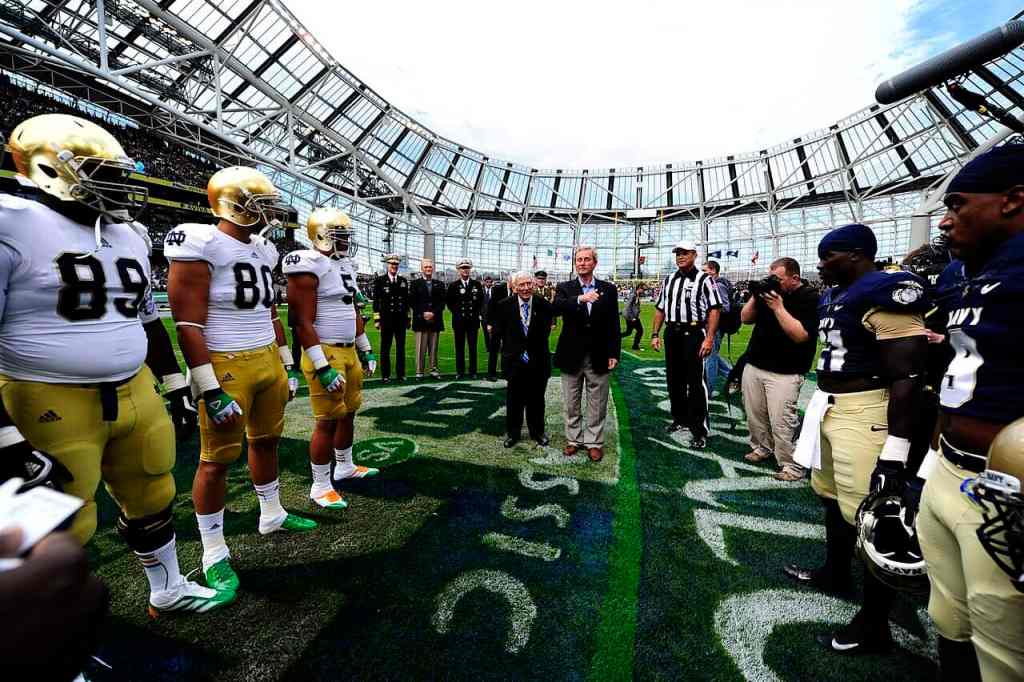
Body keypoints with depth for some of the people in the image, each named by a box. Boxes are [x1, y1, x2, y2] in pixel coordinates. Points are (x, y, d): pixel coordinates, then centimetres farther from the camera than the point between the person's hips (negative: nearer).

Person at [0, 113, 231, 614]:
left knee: (151, 498, 20)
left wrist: (176, 383, 17)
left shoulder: (128, 235, 9)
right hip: (52, 404, -6)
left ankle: (168, 591, 42)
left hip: (134, 394, 7)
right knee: (61, 528, 8)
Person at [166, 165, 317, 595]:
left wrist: (288, 366, 16)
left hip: (269, 361, 8)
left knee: (267, 441, 18)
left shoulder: (262, 250, 11)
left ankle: (272, 515, 38)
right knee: (217, 459, 4)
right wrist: (211, 391, -19)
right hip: (226, 367, -8)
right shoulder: (200, 246, -13)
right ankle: (215, 554, 21)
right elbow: (188, 325, -17)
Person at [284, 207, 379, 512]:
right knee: (328, 420, -1)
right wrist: (322, 367, -22)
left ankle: (345, 467, 36)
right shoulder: (309, 266, -15)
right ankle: (320, 487, 16)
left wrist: (366, 349, 20)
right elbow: (303, 322, -19)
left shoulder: (345, 265, 13)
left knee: (348, 412, 18)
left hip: (348, 351, 9)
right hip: (325, 353, -9)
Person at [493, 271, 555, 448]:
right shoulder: (504, 306, -5)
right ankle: (512, 433, 29)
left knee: (537, 399, 14)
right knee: (514, 399, 12)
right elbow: (499, 332, 1)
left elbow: (545, 332, -2)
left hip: (538, 361, 0)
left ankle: (537, 432, 32)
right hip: (515, 360, 0)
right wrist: (515, 349, -3)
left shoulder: (544, 305, -7)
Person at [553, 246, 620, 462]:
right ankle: (574, 439, 28)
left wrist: (614, 354, -4)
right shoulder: (565, 288, 2)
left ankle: (594, 442, 23)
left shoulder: (608, 289, 4)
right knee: (571, 404, 12)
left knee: (597, 405, 8)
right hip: (572, 356, 0)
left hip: (599, 357, 0)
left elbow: (614, 324, 2)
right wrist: (580, 299, -36)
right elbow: (556, 307, -20)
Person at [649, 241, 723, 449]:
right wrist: (655, 334, 9)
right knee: (674, 379, 14)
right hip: (671, 334, 6)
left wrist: (709, 338, -18)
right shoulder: (668, 280, 14)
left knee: (696, 382, -4)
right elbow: (660, 309, 17)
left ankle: (699, 430, 5)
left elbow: (714, 309, -10)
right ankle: (680, 419, 30)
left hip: (693, 334, -6)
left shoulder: (703, 279, -4)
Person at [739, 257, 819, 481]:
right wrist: (755, 296, -5)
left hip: (784, 372, -6)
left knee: (781, 422, -8)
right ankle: (761, 447, 33)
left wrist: (778, 307, -21)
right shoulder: (769, 290, 10)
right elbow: (745, 319, 10)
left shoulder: (809, 298, -9)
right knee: (754, 413, 14)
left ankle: (792, 466, 6)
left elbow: (801, 335, -20)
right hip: (753, 365, 6)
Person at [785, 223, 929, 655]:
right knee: (832, 496, 22)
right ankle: (834, 573, 44)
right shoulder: (837, 295, 12)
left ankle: (874, 624, 19)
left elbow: (908, 378, -20)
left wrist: (895, 451, -24)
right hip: (829, 406, 10)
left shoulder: (886, 295, -16)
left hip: (864, 414, -10)